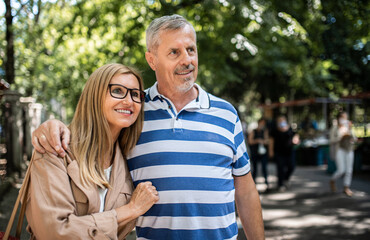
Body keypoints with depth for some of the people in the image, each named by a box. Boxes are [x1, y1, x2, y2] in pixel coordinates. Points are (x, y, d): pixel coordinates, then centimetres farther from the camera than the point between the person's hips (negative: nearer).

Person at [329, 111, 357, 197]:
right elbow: (332, 141, -8)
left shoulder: (348, 129, 11)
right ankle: (332, 181, 15)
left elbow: (354, 139, 1)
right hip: (339, 150, -4)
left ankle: (346, 188, 8)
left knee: (349, 170, 1)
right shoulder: (335, 129, -1)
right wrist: (341, 135, -17)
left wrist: (350, 129, -9)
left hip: (349, 151, 5)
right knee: (341, 170, -11)